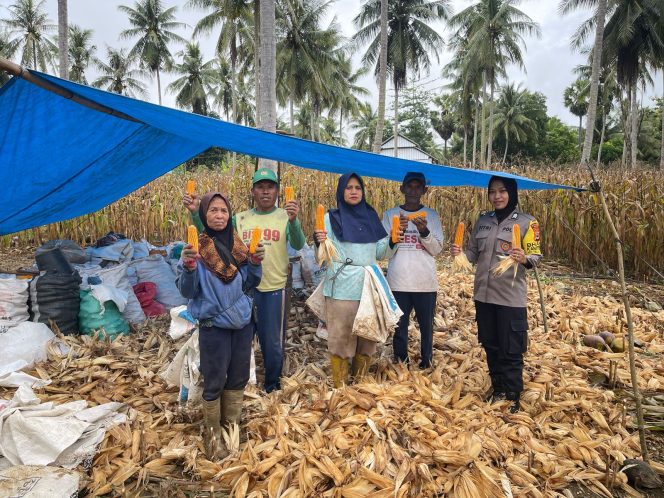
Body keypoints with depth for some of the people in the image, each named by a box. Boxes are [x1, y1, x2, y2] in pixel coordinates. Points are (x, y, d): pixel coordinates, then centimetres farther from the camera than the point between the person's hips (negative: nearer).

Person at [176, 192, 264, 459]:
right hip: (214, 326, -4)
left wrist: (255, 263, -8)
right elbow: (187, 291, -10)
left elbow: (248, 285, 9)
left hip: (243, 323, 5)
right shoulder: (195, 247, -9)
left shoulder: (238, 244, 3)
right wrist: (189, 266, -27)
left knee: (238, 378, 15)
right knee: (214, 382, 5)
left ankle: (232, 426, 34)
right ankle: (212, 434, 25)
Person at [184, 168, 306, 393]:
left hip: (274, 290, -3)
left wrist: (293, 220, -42)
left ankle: (272, 387, 32)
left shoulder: (285, 217, -7)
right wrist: (195, 212, -15)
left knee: (273, 343, 9)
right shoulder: (240, 219, 3)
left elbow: (298, 245, -22)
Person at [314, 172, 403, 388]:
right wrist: (320, 242, -23)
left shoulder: (371, 217, 11)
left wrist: (392, 242, -5)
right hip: (342, 287, -3)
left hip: (368, 286, 4)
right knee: (341, 336, 1)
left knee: (367, 335, 8)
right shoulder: (332, 217, 1)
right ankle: (340, 387, 11)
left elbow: (381, 254, 14)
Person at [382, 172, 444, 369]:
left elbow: (437, 249, 1)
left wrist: (424, 231, -16)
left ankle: (426, 364, 22)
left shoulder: (431, 215, 7)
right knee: (399, 328, 4)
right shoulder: (390, 214, 6)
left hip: (426, 283, 0)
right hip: (398, 283, 0)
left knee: (427, 327, 5)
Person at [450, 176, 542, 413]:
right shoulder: (483, 221, 8)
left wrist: (524, 259, -29)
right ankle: (498, 391, 32)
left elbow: (536, 257, -8)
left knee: (510, 351, 2)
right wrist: (460, 253, -8)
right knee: (490, 346, 15)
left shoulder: (527, 222, -6)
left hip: (510, 297, -5)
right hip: (483, 294, 5)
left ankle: (513, 398, 19)